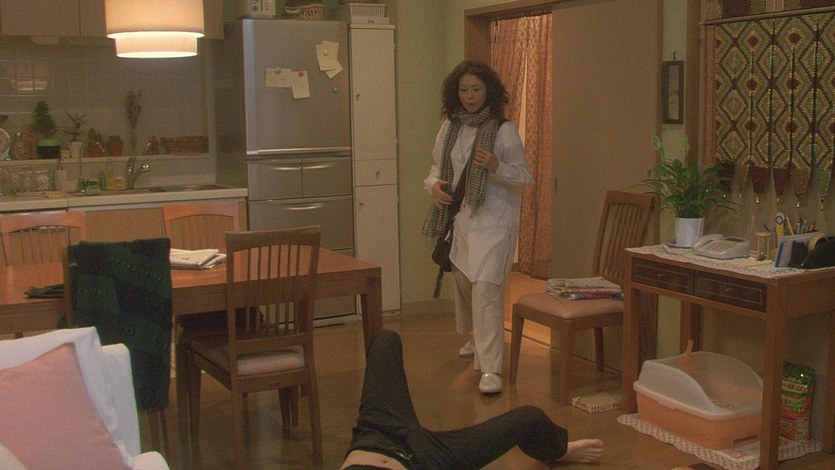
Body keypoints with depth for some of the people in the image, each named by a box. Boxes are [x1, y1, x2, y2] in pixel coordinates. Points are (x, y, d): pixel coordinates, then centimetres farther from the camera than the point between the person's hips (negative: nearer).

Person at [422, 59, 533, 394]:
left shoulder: (504, 130, -7)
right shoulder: (449, 128, 7)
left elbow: (524, 177, -5)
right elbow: (438, 167, 16)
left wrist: (496, 167, -23)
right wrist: (434, 184, -6)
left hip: (493, 220, -5)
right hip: (459, 218, 6)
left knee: (486, 286, -18)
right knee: (463, 284, 18)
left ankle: (490, 367, -17)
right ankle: (478, 338, 47)